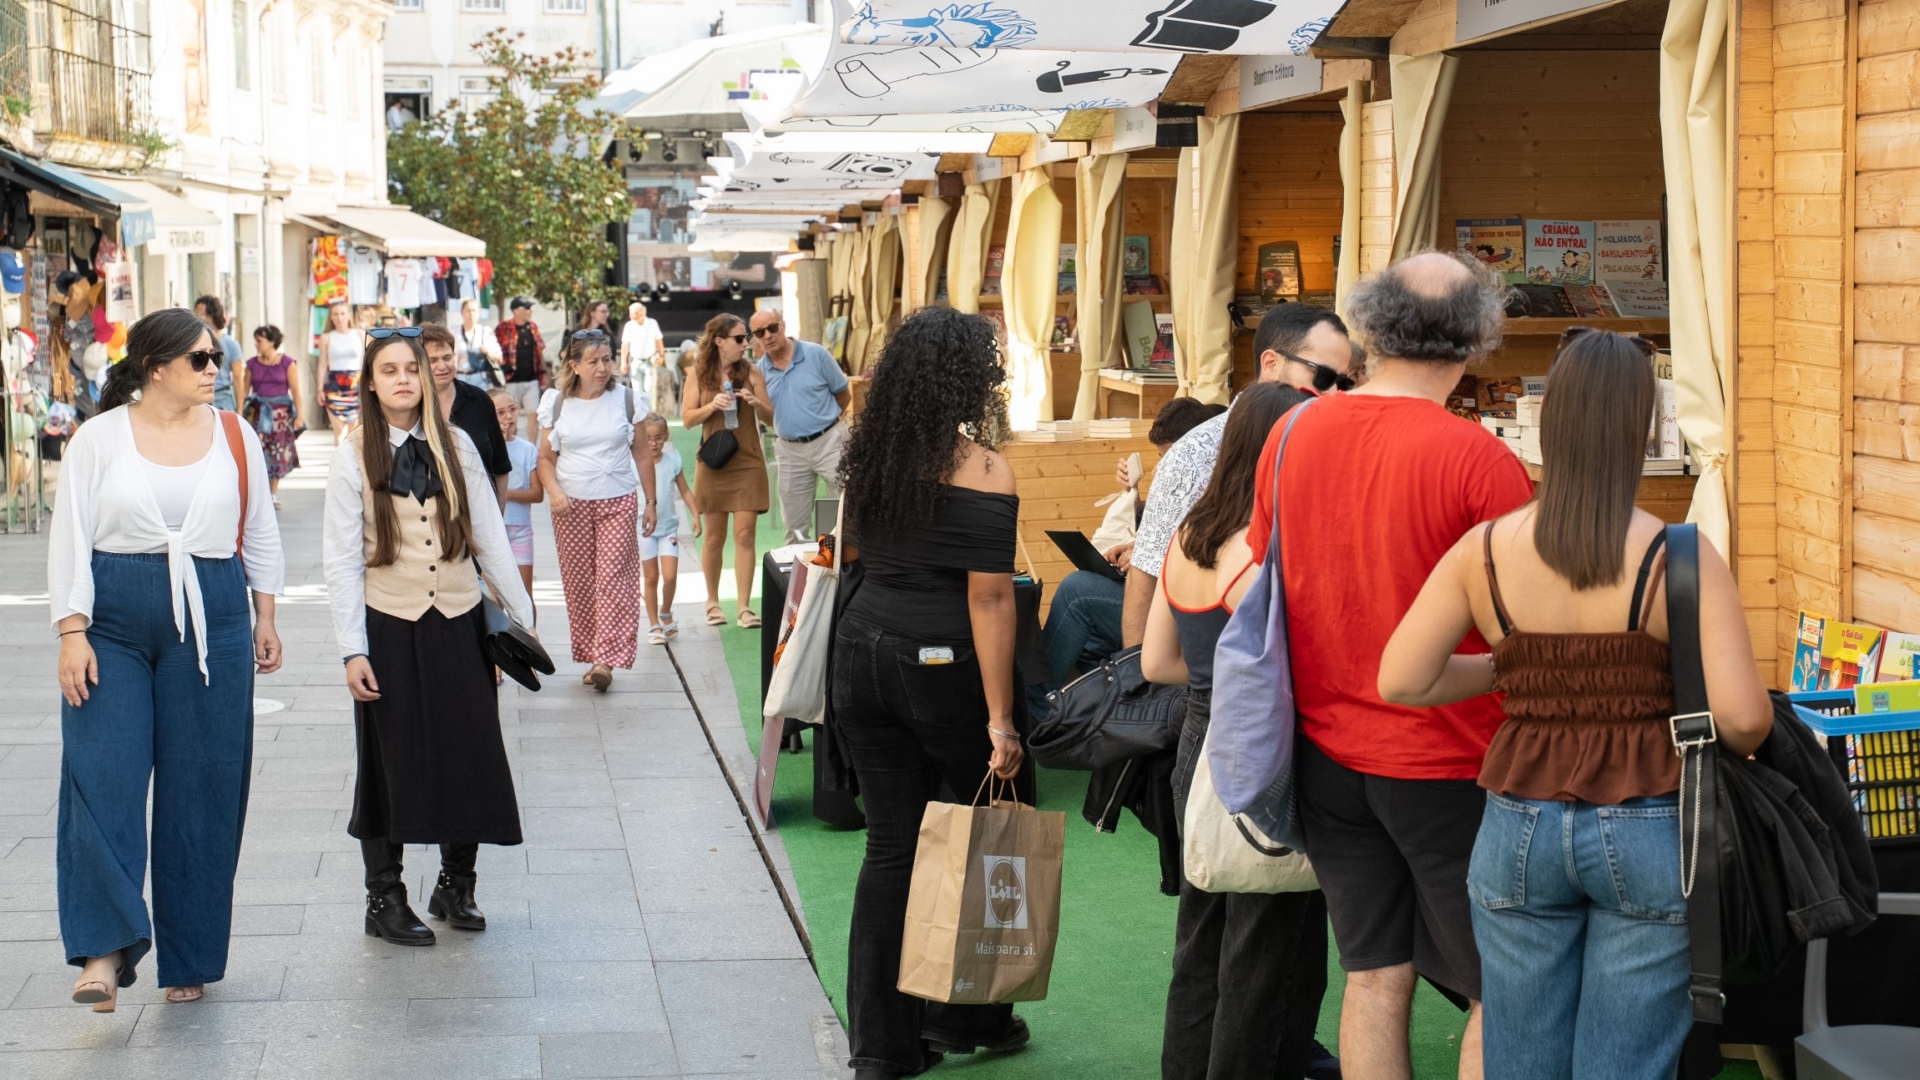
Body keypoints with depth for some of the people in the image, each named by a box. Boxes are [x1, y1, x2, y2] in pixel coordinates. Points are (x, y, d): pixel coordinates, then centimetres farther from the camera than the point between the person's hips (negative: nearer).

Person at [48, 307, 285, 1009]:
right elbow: (71, 538, -1)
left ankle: (189, 961, 13)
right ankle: (105, 949, -10)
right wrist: (72, 632, -8)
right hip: (114, 618, -2)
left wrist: (265, 618, 14)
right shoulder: (100, 437, 1)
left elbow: (259, 532, 16)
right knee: (102, 778, -12)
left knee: (202, 788, 3)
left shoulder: (234, 437, 8)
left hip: (211, 621, 2)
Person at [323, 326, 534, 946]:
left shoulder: (455, 446, 5)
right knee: (392, 760, 4)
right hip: (391, 624, -2)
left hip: (459, 622, 2)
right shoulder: (355, 455, -2)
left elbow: (489, 536, 6)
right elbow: (343, 558, -4)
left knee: (470, 752, 5)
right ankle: (385, 899, 16)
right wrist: (352, 649, -9)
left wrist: (521, 615, 4)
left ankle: (456, 884, 22)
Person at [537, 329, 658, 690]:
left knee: (612, 579, -10)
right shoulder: (556, 402, 4)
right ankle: (588, 655, 10)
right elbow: (546, 458, 7)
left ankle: (606, 660, -13)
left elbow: (642, 455, 10)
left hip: (618, 503, -1)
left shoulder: (626, 399, 4)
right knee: (578, 583, 1)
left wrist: (650, 502, 9)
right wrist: (554, 491, -11)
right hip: (571, 506, 1)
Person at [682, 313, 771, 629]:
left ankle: (745, 607, -3)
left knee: (745, 535, -5)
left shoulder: (751, 372, 1)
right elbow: (687, 418, 0)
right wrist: (712, 406, -17)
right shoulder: (699, 374, 2)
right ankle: (712, 602, 21)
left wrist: (756, 403, -16)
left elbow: (769, 417, 5)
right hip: (713, 461, 0)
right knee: (714, 536, 7)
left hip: (748, 462, 0)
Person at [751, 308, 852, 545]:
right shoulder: (759, 370, 2)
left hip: (829, 442, -3)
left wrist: (823, 419, 7)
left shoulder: (816, 354, -7)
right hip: (790, 450, 3)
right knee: (795, 525, 11)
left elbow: (844, 394, 3)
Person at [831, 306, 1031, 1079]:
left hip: (864, 653, 6)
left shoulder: (870, 458, 7)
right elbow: (988, 598, -16)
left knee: (891, 843, 9)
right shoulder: (981, 470, -12)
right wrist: (999, 719, -15)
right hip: (944, 665, -6)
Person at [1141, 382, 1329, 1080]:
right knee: (1267, 967, 4)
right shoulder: (1266, 555, -22)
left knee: (1201, 952, 20)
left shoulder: (1188, 539, 5)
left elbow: (1155, 662, 11)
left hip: (1198, 753, 9)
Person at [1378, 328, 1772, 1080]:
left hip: (1520, 831, 3)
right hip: (1649, 838, -3)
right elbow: (1742, 715, -16)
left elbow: (1400, 681, 0)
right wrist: (1741, 745, 7)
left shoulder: (1484, 551, -3)